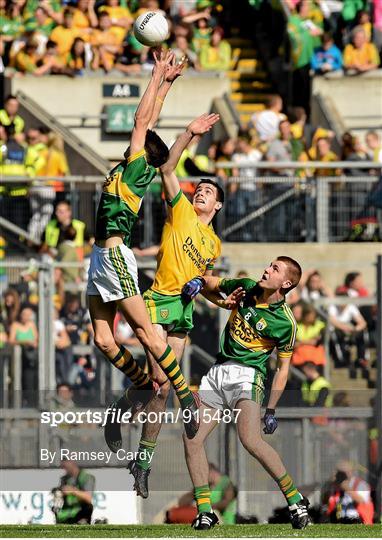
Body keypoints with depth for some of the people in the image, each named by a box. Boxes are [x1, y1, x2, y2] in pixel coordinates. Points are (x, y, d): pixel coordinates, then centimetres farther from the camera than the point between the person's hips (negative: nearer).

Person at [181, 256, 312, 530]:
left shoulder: (286, 322, -6)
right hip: (217, 372, 6)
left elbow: (283, 368, 0)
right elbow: (215, 284, 25)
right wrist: (200, 281, 1)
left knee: (251, 440, -27)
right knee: (192, 438, -6)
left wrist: (272, 409, -4)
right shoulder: (247, 287, 7)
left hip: (247, 374, -6)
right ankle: (205, 512, 1)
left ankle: (296, 499, -13)